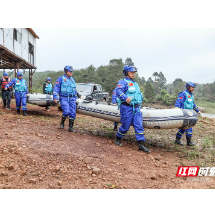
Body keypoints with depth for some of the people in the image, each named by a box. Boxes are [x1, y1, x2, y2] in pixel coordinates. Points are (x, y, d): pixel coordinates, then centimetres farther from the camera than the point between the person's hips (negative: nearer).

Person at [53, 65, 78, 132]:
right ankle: (62, 122, 9)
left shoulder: (72, 79, 17)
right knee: (66, 111, -20)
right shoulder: (61, 78, 0)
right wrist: (55, 97, -13)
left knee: (73, 113, -2)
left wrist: (75, 98, 17)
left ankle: (71, 127, 7)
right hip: (64, 98, -5)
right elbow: (56, 88, -5)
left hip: (72, 99, 5)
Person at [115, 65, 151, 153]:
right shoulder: (123, 82, -4)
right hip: (126, 107, -7)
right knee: (125, 126, 1)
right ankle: (118, 138, 28)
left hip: (136, 108, 7)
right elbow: (118, 91, -23)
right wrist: (126, 98, -38)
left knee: (139, 126, -1)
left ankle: (141, 145, 0)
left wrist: (139, 102, 27)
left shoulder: (135, 83, 22)